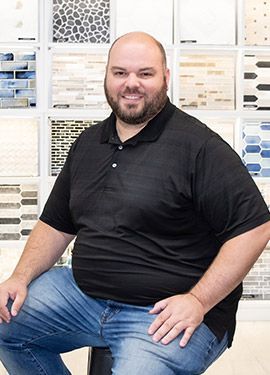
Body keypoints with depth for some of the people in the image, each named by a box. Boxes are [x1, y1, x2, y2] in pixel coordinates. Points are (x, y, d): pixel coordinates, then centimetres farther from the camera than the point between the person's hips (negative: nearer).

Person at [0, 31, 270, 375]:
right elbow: (55, 224, 18)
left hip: (166, 313, -7)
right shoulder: (88, 143, 12)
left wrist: (198, 301, -19)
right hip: (81, 292, 7)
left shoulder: (199, 146, -11)